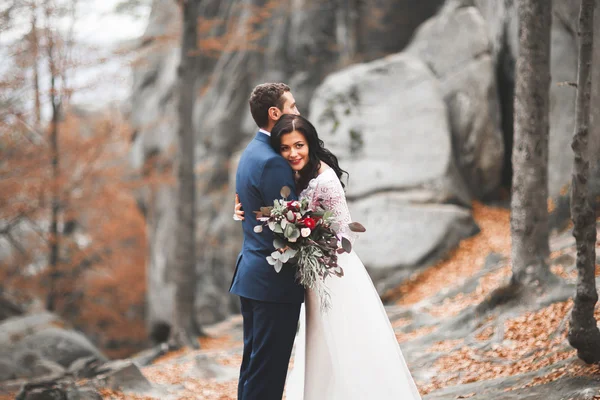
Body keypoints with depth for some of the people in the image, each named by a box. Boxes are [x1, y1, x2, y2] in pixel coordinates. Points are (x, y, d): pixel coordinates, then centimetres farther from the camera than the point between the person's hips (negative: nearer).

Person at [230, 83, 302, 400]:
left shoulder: (252, 154, 14)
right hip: (276, 281, -10)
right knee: (268, 374, -6)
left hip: (252, 275, 10)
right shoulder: (272, 162, -18)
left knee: (254, 365, 15)